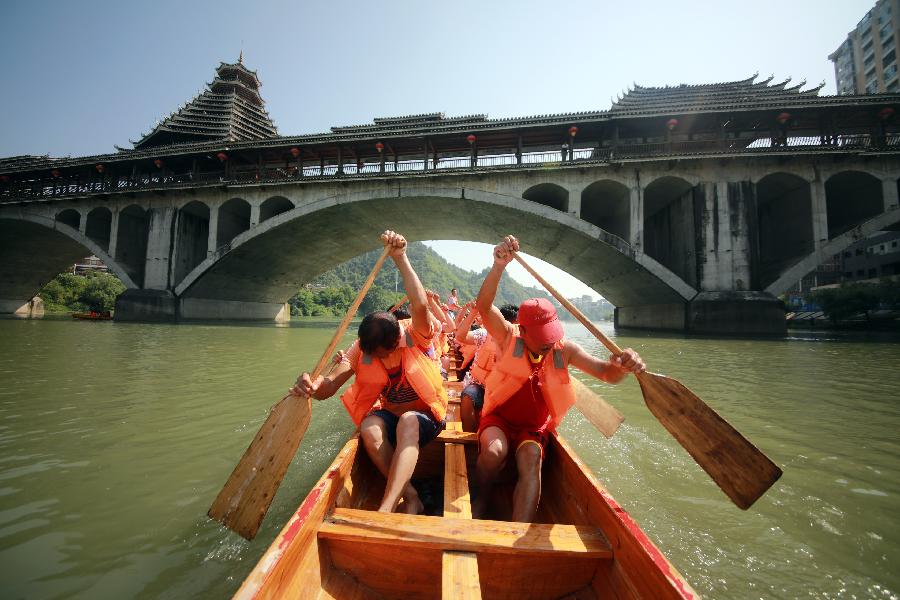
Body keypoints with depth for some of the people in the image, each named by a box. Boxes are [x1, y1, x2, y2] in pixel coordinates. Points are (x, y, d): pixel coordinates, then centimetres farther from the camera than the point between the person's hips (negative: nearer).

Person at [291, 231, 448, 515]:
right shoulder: (362, 348, -10)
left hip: (426, 416, -3)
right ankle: (411, 498, -19)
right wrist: (312, 386, -41)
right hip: (388, 414, 3)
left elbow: (420, 304, -40)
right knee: (369, 429, -31)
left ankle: (385, 508, -38)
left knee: (407, 422, -37)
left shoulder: (416, 334, -18)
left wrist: (401, 258, -42)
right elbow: (329, 386, -17)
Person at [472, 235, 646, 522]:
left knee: (531, 462, -27)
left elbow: (607, 373, -14)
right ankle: (481, 499, 1)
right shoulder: (509, 339, -14)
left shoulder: (564, 350, -8)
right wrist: (499, 266, -47)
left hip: (534, 427, 2)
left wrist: (623, 366, -40)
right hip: (499, 417, -1)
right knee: (493, 452, -29)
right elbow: (484, 307, -31)